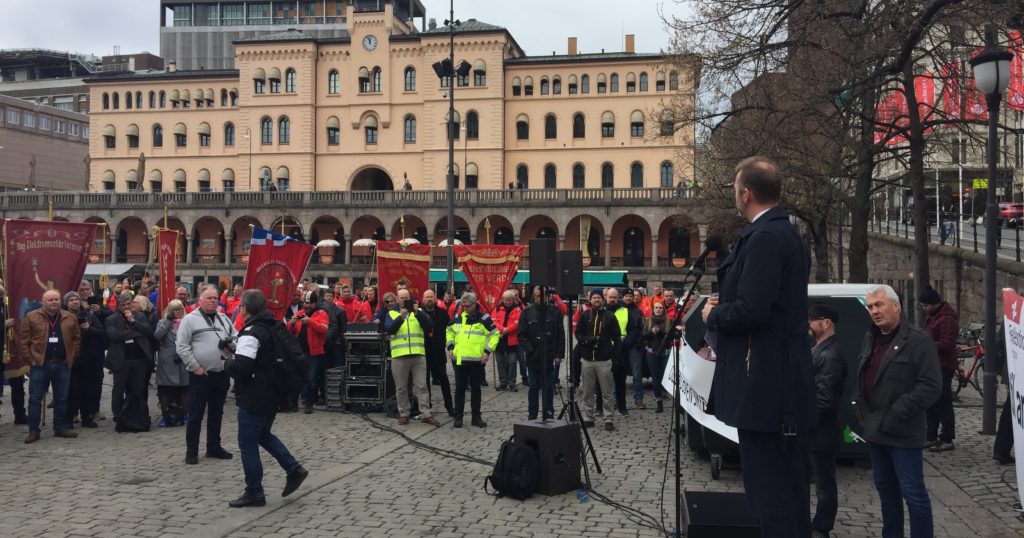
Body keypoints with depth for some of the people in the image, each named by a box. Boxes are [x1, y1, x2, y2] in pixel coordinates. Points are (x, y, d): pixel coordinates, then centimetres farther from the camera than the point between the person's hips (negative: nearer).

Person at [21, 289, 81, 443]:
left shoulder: (70, 318, 5)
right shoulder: (31, 317, -3)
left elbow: (77, 338, 11)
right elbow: (24, 339, -1)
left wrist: (72, 357, 4)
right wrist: (30, 358, -6)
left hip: (62, 364, 2)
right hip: (39, 364, -2)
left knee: (62, 398, 9)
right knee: (35, 398, 2)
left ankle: (60, 428, 19)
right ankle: (33, 431, 9)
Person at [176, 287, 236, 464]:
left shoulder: (224, 319, 12)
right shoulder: (190, 319, -6)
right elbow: (181, 346, -10)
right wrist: (195, 367, -13)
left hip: (221, 374, 5)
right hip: (200, 375, -5)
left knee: (216, 413, 14)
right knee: (195, 415, 1)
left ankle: (214, 447, 25)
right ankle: (191, 451, 11)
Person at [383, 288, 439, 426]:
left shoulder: (418, 312, 11)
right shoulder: (392, 313, 8)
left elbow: (429, 326, -4)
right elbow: (388, 329, -9)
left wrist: (417, 313, -18)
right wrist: (400, 317, -22)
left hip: (418, 354, 0)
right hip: (399, 355, 0)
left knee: (421, 386, -1)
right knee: (401, 388, 5)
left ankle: (426, 414, 0)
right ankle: (403, 414, 15)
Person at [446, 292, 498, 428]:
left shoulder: (484, 318, -5)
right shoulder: (457, 318, 6)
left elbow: (494, 334, -2)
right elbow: (449, 331, 20)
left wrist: (488, 351, -9)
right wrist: (450, 347, 8)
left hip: (477, 360, -2)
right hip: (459, 359, 2)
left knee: (475, 388, 7)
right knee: (460, 388, 6)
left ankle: (476, 417, 16)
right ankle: (458, 417, 14)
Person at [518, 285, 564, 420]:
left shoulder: (555, 311, 2)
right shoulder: (527, 312, 1)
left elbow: (560, 335, 2)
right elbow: (521, 335, -1)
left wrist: (559, 354, -4)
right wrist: (530, 351, -11)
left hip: (550, 358, 0)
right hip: (533, 358, 0)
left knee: (549, 388, 8)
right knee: (534, 388, 6)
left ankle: (549, 416, 18)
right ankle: (532, 417, 15)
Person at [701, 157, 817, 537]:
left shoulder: (764, 237, -16)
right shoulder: (786, 233, 16)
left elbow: (750, 310, -25)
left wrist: (714, 315, -6)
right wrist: (725, 306, 15)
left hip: (765, 386, -11)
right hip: (787, 380, 11)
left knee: (769, 489, -3)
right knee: (789, 485, 19)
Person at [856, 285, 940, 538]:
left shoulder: (918, 341, -12)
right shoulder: (869, 339, 12)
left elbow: (931, 387, -18)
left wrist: (896, 414, -19)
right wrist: (860, 407, 8)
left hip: (902, 433, -8)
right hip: (874, 430, 8)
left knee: (913, 492, -2)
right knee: (885, 488, 18)